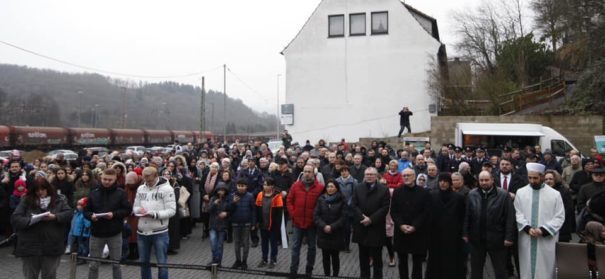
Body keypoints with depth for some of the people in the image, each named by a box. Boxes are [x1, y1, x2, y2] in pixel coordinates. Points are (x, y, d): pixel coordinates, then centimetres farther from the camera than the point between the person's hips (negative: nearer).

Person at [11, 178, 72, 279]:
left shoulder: (59, 200, 3)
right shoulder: (26, 201, 1)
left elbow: (69, 214, -4)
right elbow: (15, 218, -4)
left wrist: (54, 217, -19)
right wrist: (31, 220, -19)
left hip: (52, 246, 0)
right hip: (30, 246, 0)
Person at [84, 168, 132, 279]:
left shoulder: (121, 193, -3)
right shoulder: (93, 193, 4)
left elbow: (127, 210, -5)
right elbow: (86, 211, 6)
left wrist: (114, 214, -20)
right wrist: (91, 215, -15)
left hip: (115, 234, -2)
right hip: (96, 233, 2)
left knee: (116, 264, 9)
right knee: (93, 265, 10)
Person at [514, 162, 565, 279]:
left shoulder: (555, 194, -1)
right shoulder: (520, 192, 4)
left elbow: (559, 217, -4)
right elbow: (518, 214, 2)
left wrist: (543, 230, -15)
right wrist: (527, 228, -13)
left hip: (546, 240, -1)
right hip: (526, 240, 1)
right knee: (527, 269, 8)